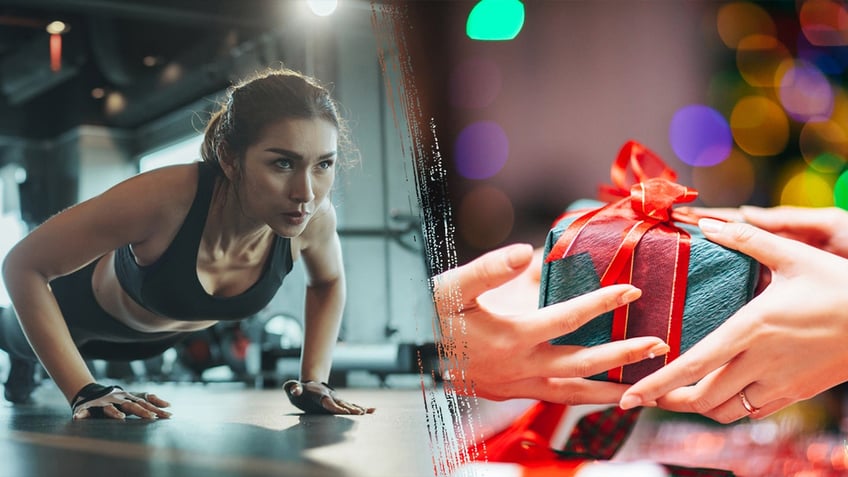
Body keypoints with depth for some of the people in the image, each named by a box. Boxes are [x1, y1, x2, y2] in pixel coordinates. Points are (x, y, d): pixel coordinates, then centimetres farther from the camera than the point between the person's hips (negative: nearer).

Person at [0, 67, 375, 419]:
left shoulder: (314, 218, -34)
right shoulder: (162, 199, -48)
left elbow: (328, 282, -8)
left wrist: (315, 380, -17)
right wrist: (85, 392, -41)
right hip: (87, 304, -4)